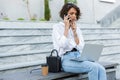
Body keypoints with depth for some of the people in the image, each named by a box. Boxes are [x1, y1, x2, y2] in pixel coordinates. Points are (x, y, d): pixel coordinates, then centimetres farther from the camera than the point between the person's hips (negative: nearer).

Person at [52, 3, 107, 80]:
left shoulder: (77, 28, 16)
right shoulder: (57, 27, 1)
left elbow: (81, 48, 5)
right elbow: (62, 45, -15)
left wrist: (74, 32, -2)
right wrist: (66, 28, -8)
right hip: (66, 59, -5)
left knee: (101, 69, -22)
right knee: (93, 67, -29)